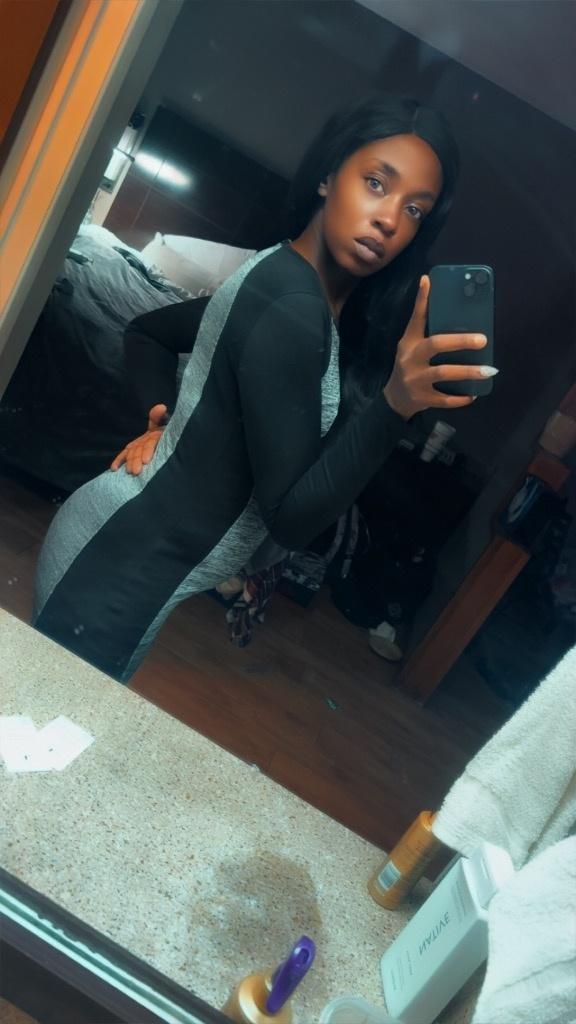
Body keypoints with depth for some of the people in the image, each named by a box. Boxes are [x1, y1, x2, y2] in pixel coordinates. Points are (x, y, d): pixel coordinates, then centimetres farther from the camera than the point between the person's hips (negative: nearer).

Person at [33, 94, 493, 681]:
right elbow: (290, 517, -23)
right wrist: (394, 404, -31)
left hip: (120, 546, 10)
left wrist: (164, 417, 5)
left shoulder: (279, 280, 7)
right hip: (119, 571, -10)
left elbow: (146, 334, 20)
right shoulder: (290, 309, -22)